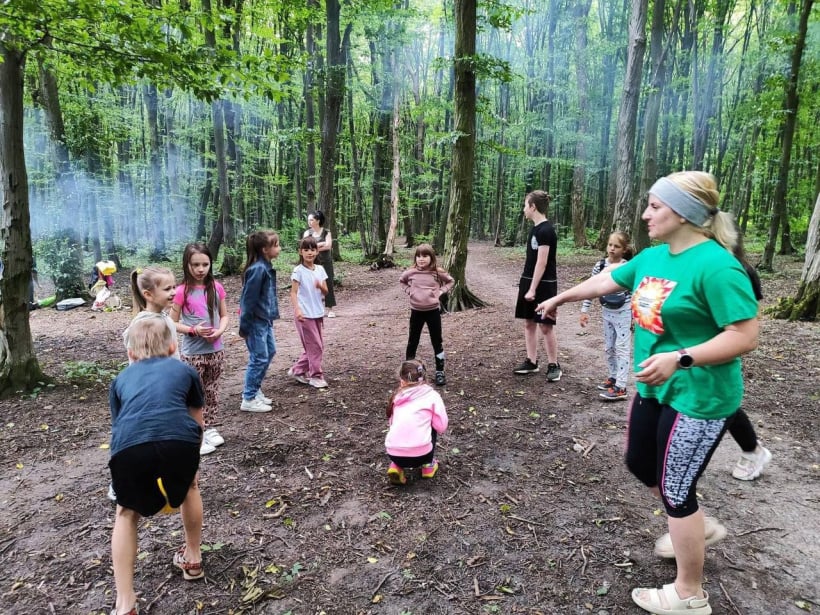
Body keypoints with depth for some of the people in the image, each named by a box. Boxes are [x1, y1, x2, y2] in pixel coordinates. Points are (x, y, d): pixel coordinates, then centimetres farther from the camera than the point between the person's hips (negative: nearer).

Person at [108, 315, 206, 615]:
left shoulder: (121, 379, 32)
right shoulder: (185, 370, 29)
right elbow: (197, 422, 36)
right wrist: (188, 459, 54)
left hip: (130, 447, 1)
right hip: (179, 440, 0)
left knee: (127, 513, 29)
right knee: (189, 487, 34)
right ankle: (193, 558, 48)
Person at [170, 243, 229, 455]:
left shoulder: (216, 288, 0)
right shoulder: (182, 291, -11)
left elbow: (225, 316, 7)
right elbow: (172, 323, -6)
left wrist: (219, 331, -13)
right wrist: (194, 330, -21)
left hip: (215, 351, 4)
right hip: (193, 353, -4)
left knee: (212, 392, 16)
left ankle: (210, 429, 30)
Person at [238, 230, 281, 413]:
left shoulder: (266, 267, 6)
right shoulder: (258, 269, -22)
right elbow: (249, 299, -21)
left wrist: (270, 318, 15)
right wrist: (244, 326, -18)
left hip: (265, 319, 10)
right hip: (255, 321, -10)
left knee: (270, 352, 18)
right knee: (259, 358, -2)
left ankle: (255, 390, 30)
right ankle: (249, 400, 10)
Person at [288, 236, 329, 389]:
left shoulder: (320, 269, 7)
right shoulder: (298, 271, -9)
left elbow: (325, 292, 7)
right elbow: (293, 292, -14)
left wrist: (320, 286, -15)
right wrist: (297, 309, -28)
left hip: (318, 313, 7)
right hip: (304, 314, -6)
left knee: (317, 345, 13)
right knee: (315, 346, -3)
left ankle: (297, 370, 27)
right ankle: (316, 376, 10)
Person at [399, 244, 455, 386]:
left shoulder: (437, 273, -7)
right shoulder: (411, 272, -4)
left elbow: (451, 281, 9)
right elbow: (401, 281, 17)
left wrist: (440, 291, -4)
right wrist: (409, 290, 2)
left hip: (433, 311, -1)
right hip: (416, 311, 1)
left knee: (437, 342, 7)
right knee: (412, 342, 10)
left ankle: (440, 372, 19)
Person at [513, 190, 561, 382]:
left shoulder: (546, 230, -17)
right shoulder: (535, 228, 11)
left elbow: (542, 262, -20)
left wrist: (534, 289, -21)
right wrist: (528, 285, 16)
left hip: (544, 285, -9)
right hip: (529, 281, 9)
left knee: (545, 325, -3)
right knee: (529, 323, 12)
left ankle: (554, 365, 9)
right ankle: (531, 362, 21)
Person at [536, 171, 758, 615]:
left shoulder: (716, 266, -24)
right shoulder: (653, 257, 2)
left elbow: (745, 336, -24)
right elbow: (607, 280, 17)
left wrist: (680, 359, -33)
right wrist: (559, 299, 27)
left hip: (698, 397, -9)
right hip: (654, 388, 9)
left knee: (674, 487, 4)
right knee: (640, 464, 21)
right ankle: (700, 527, 47)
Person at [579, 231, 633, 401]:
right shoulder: (600, 265, -3)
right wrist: (584, 310, 0)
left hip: (624, 312, -5)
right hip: (607, 312, 5)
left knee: (622, 348, -3)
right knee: (608, 348, 14)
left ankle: (620, 387, -1)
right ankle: (613, 378, 31)